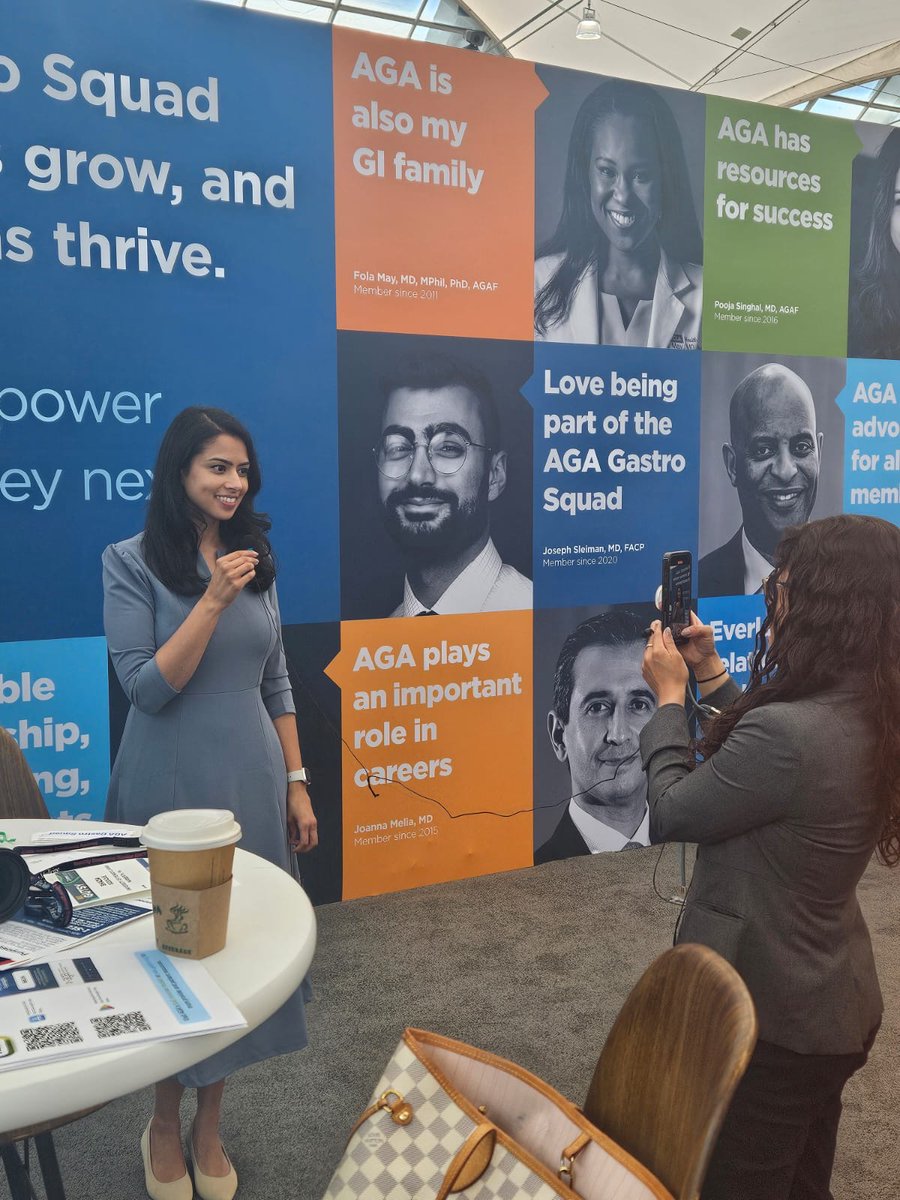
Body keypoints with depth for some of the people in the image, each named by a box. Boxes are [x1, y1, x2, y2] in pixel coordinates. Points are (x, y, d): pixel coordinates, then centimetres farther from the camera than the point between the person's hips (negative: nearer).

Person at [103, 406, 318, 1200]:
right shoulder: (132, 562, -8)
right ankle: (165, 1123, 33)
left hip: (252, 780, 4)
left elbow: (276, 682, 9)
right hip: (171, 784, -4)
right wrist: (212, 601, -22)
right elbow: (146, 688, -15)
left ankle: (209, 1126, 31)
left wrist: (296, 782, 8)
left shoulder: (256, 560, 5)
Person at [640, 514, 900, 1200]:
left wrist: (670, 695, -6)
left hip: (767, 1016, -8)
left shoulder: (787, 733, -33)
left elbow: (670, 815, -18)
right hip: (837, 1006, 8)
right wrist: (710, 672, 9)